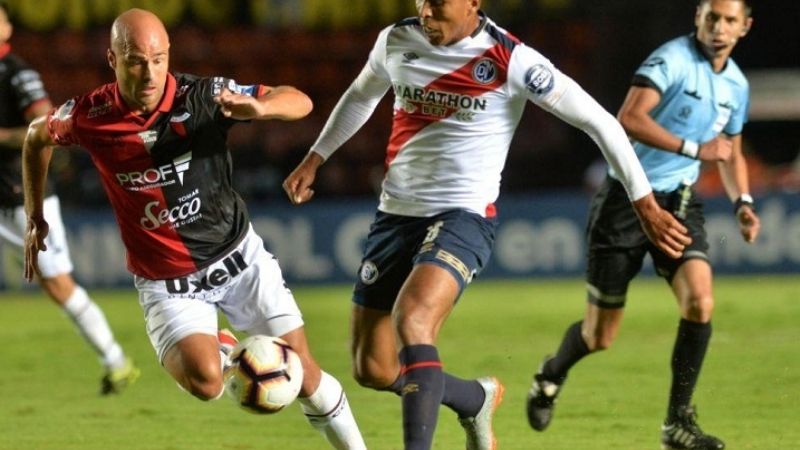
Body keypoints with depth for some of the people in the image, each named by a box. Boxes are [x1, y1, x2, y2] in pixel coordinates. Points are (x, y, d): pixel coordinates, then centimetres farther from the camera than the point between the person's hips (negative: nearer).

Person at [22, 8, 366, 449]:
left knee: (303, 374, -1)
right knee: (204, 380, -26)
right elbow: (38, 136, 11)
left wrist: (258, 107, -35)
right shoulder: (88, 116, -12)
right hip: (166, 281, 0)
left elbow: (299, 101, -14)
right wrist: (34, 218, 11)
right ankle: (222, 350, 11)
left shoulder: (202, 96, -15)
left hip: (237, 256, 1)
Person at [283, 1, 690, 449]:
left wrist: (646, 205, -9)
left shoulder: (512, 61, -14)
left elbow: (599, 122, -9)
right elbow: (361, 96, 25)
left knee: (412, 322, -33)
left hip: (463, 216, -6)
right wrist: (315, 159, 27)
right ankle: (478, 399, 32)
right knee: (373, 369, 6)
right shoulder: (397, 41, 2)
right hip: (396, 212, 6)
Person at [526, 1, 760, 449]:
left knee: (700, 301, -21)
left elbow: (732, 153, 24)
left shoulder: (737, 84, 8)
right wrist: (695, 149, -30)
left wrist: (743, 202, 7)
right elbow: (629, 118, -29)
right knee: (599, 337, 2)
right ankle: (552, 375, 38)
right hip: (628, 198, -5)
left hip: (680, 202, 5)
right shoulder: (673, 58, -15)